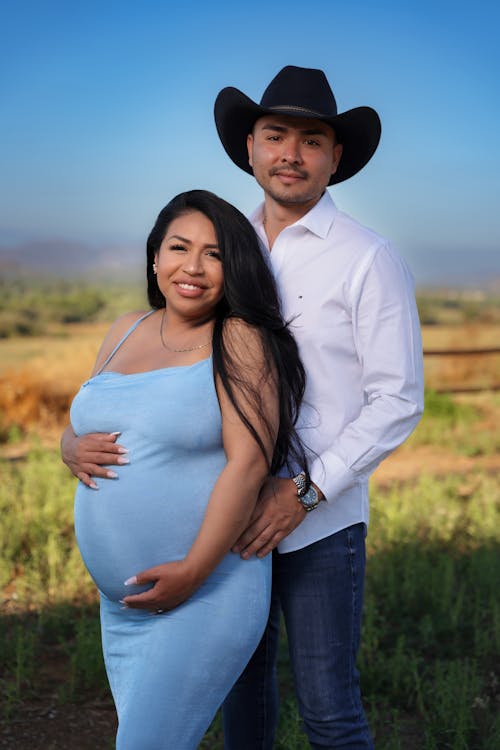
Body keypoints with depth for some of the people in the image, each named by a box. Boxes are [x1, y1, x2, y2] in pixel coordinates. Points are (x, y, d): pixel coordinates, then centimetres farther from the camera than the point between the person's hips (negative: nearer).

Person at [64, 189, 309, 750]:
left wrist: (194, 569, -22)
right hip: (119, 602, 7)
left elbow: (249, 461, -18)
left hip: (205, 595, -7)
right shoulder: (125, 333, 11)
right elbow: (77, 429, 17)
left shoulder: (240, 341, -10)